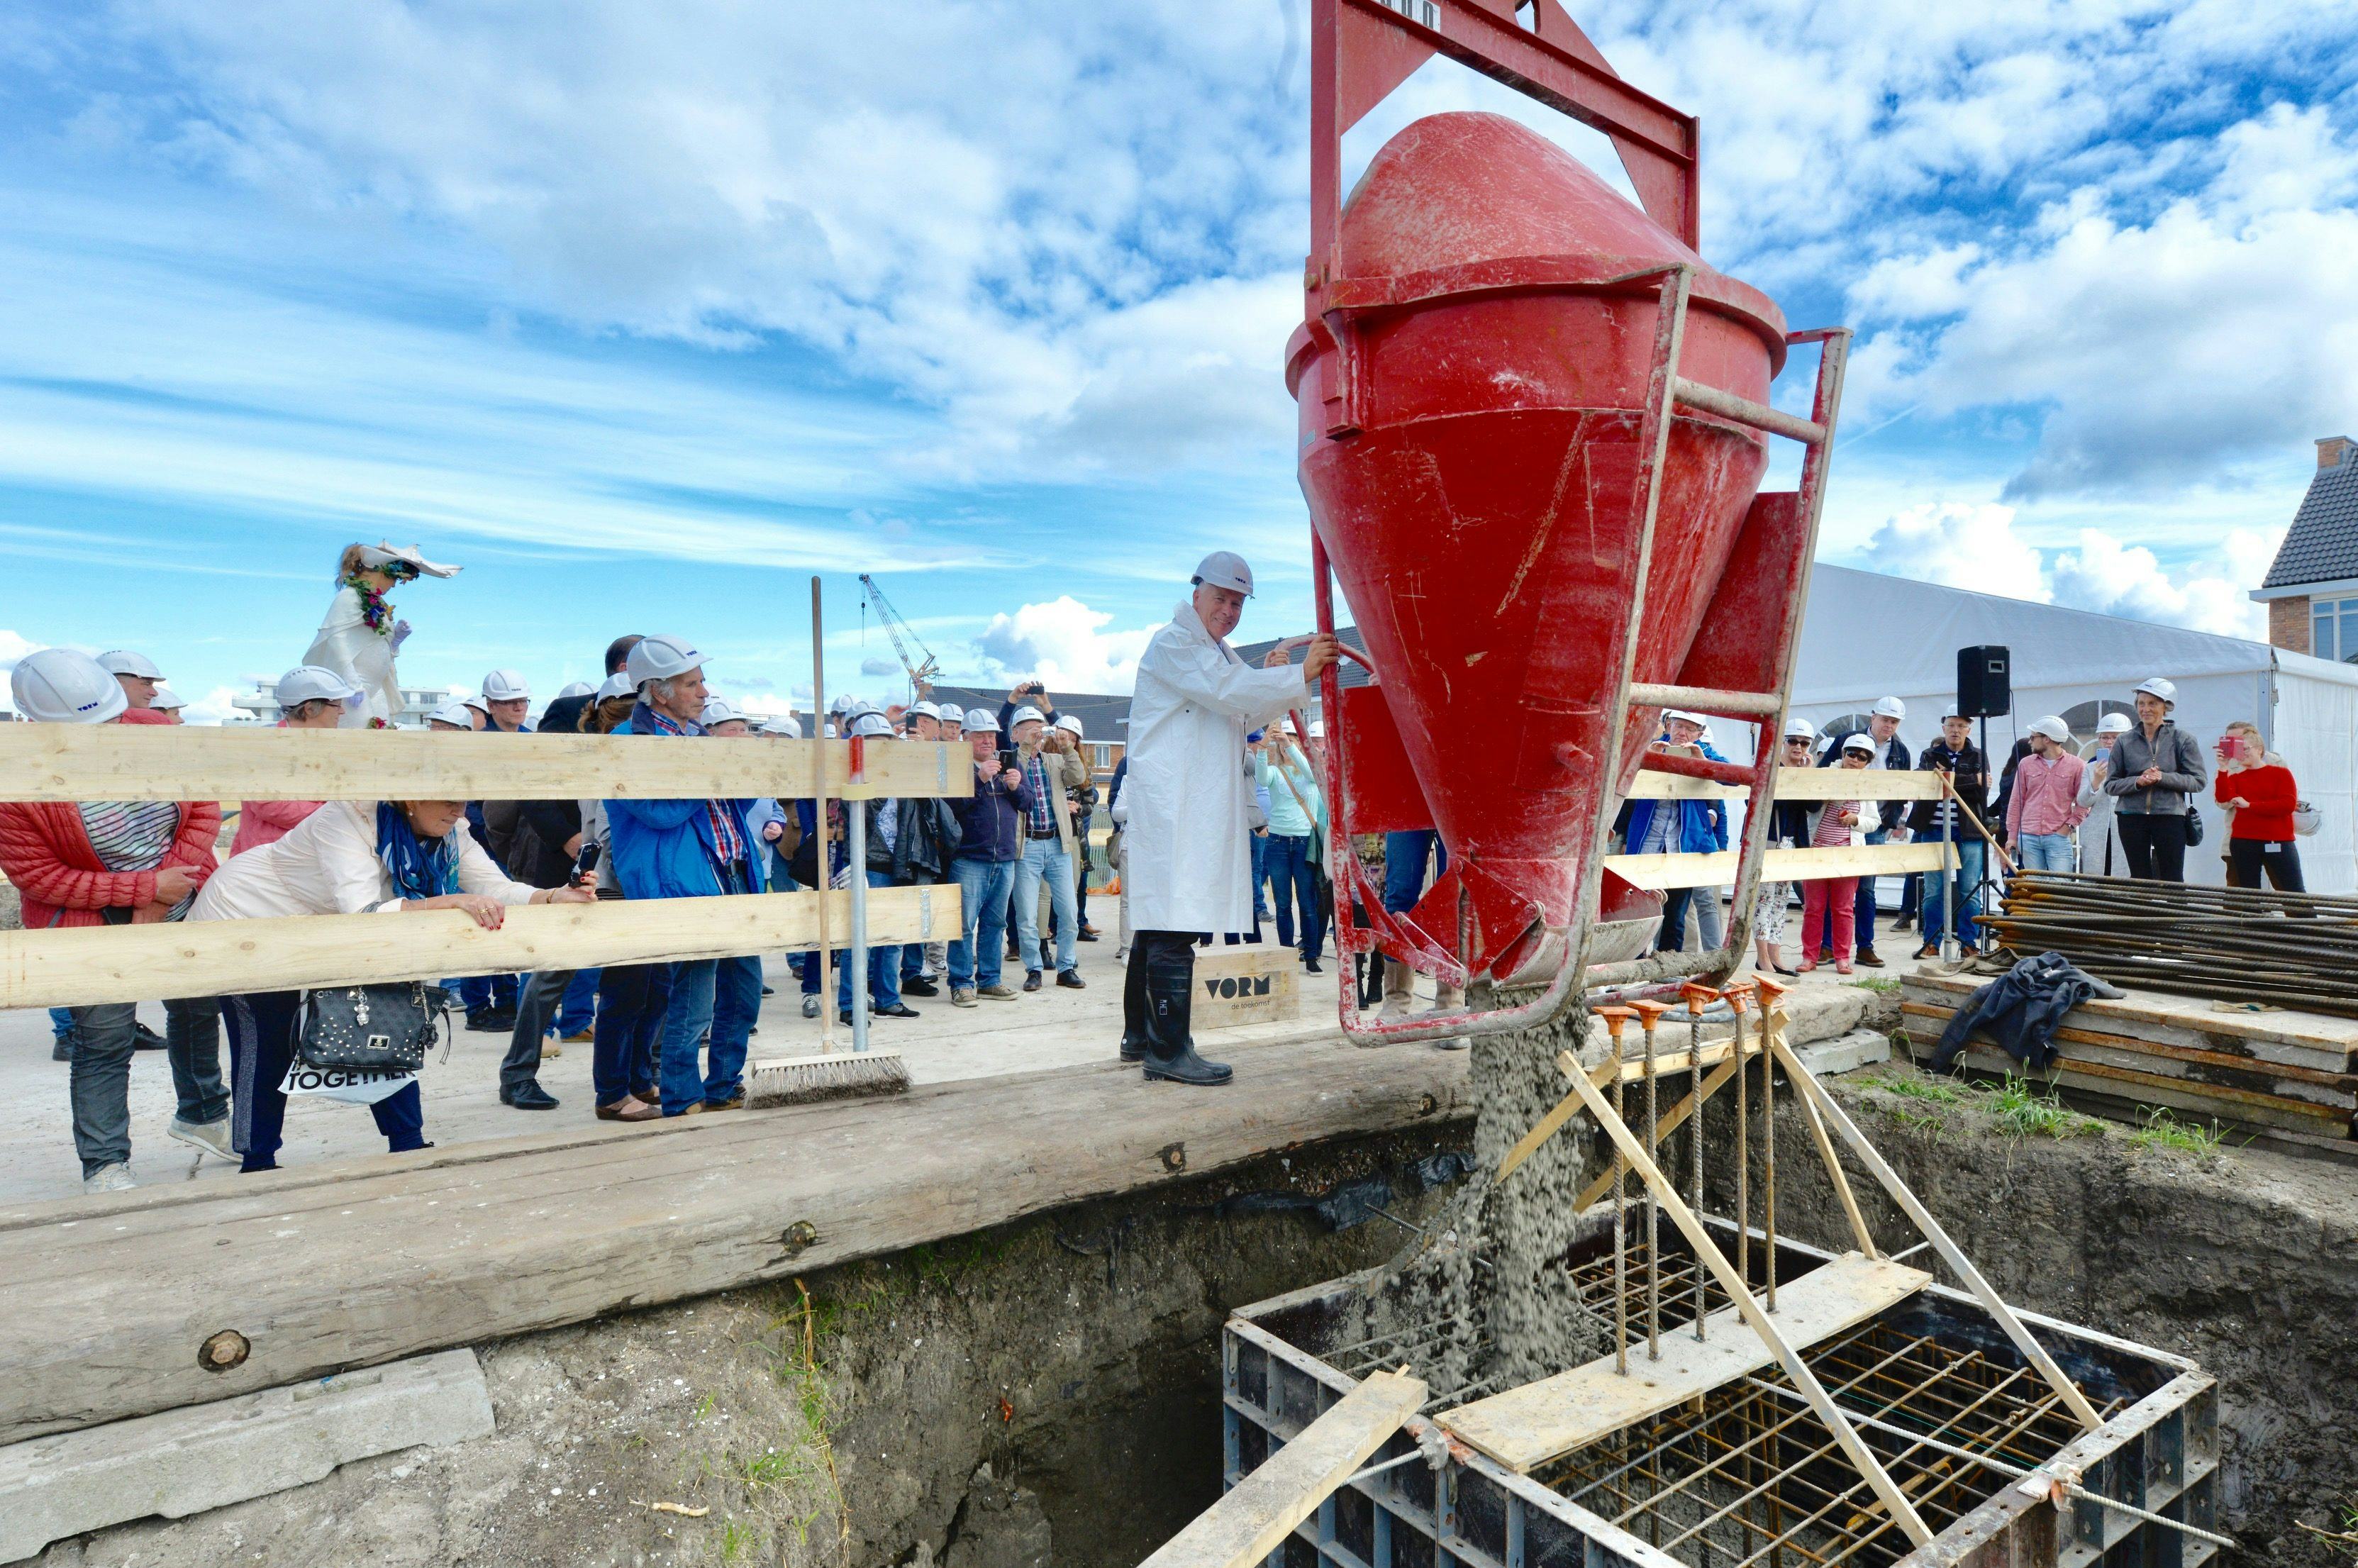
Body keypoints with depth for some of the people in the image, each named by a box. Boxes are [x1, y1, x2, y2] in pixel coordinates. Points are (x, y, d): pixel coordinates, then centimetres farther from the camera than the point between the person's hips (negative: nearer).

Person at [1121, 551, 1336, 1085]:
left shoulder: (1219, 654, 26)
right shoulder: (1173, 644, -5)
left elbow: (1245, 717, 26)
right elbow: (1227, 691, -17)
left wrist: (1274, 680, 9)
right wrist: (1300, 675, -18)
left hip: (1199, 810, 10)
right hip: (1170, 808, -10)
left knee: (1157, 924, 14)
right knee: (1174, 927, -13)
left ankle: (1140, 1035, 23)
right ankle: (1168, 1050, -10)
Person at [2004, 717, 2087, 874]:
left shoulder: (2076, 765, 3)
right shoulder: (2027, 764, 10)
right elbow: (2016, 802, 10)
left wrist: (2069, 826, -6)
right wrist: (2012, 836, 6)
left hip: (2059, 837, -2)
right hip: (2028, 837, 3)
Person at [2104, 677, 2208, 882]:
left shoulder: (2182, 739, 4)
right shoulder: (2124, 742, 7)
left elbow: (2199, 781, -2)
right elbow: (2111, 785, 5)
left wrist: (2163, 778, -15)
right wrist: (2138, 782, -13)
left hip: (2170, 815, -2)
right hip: (2131, 817, 2)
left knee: (2172, 881, -2)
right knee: (2140, 879, 6)